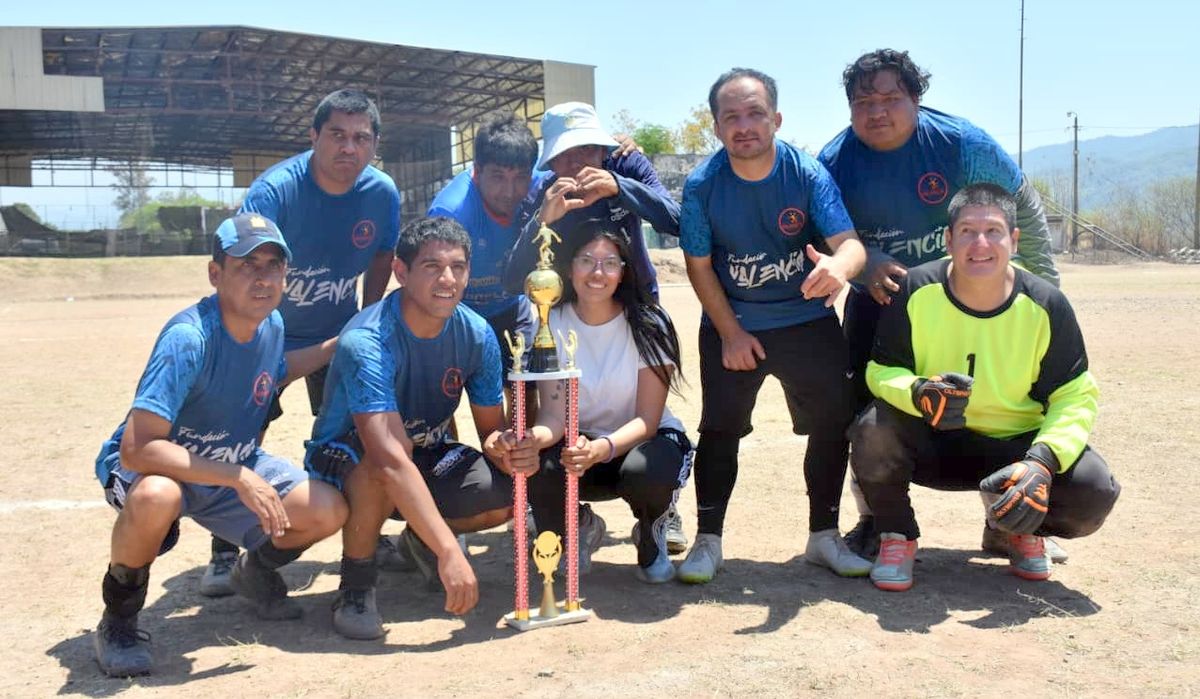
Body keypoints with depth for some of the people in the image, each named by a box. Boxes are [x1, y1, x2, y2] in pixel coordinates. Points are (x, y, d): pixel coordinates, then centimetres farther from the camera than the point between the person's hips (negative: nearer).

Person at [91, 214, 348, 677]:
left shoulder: (272, 324, -8)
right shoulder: (188, 338, -32)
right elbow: (136, 448, -38)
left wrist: (336, 346, 9)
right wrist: (239, 478, -39)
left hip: (234, 465, 6)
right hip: (150, 466, -6)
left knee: (329, 512, -11)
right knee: (156, 497, -41)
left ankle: (257, 568, 23)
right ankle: (118, 618, -10)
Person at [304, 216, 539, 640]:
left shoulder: (477, 335, -14)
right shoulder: (367, 343, -33)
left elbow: (492, 430, -5)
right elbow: (391, 459, -43)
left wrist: (507, 450, -32)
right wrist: (449, 551, -50)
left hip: (427, 454, 5)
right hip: (345, 460, -5)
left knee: (511, 492, -21)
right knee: (380, 462, -40)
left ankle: (420, 539, 11)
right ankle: (356, 584, -13)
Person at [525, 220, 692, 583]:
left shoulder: (648, 324, -14)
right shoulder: (552, 325, -9)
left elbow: (647, 420, -19)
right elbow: (555, 416, -16)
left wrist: (605, 447, -41)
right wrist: (531, 438, -41)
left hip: (645, 440, -2)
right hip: (581, 443, 2)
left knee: (644, 470, -38)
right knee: (535, 472, -31)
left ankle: (651, 535, 2)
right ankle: (581, 528, 7)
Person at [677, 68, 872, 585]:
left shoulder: (808, 173, -16)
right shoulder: (701, 185, -15)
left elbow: (850, 242, -26)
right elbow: (699, 265, -8)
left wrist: (838, 267, -50)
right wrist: (731, 333, -11)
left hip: (810, 320, 1)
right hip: (731, 324, -1)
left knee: (832, 425, 2)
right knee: (719, 430, -3)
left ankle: (824, 537, 19)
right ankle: (708, 541, 11)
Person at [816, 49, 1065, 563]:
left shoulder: (963, 144, -18)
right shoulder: (834, 161, -15)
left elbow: (1023, 205, -6)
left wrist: (1045, 286, -4)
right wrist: (867, 263, -30)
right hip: (878, 295, 1)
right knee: (870, 408, -1)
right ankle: (875, 519, 16)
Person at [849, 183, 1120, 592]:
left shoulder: (1045, 305, -12)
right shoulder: (917, 291, -14)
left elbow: (1075, 397, -8)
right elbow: (881, 370, -10)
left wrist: (1043, 461, -28)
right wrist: (918, 392, -35)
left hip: (1015, 445, 1)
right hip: (930, 443, -1)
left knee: (1094, 493, -25)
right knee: (873, 431, -33)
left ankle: (1022, 529, 13)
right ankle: (897, 537, -2)